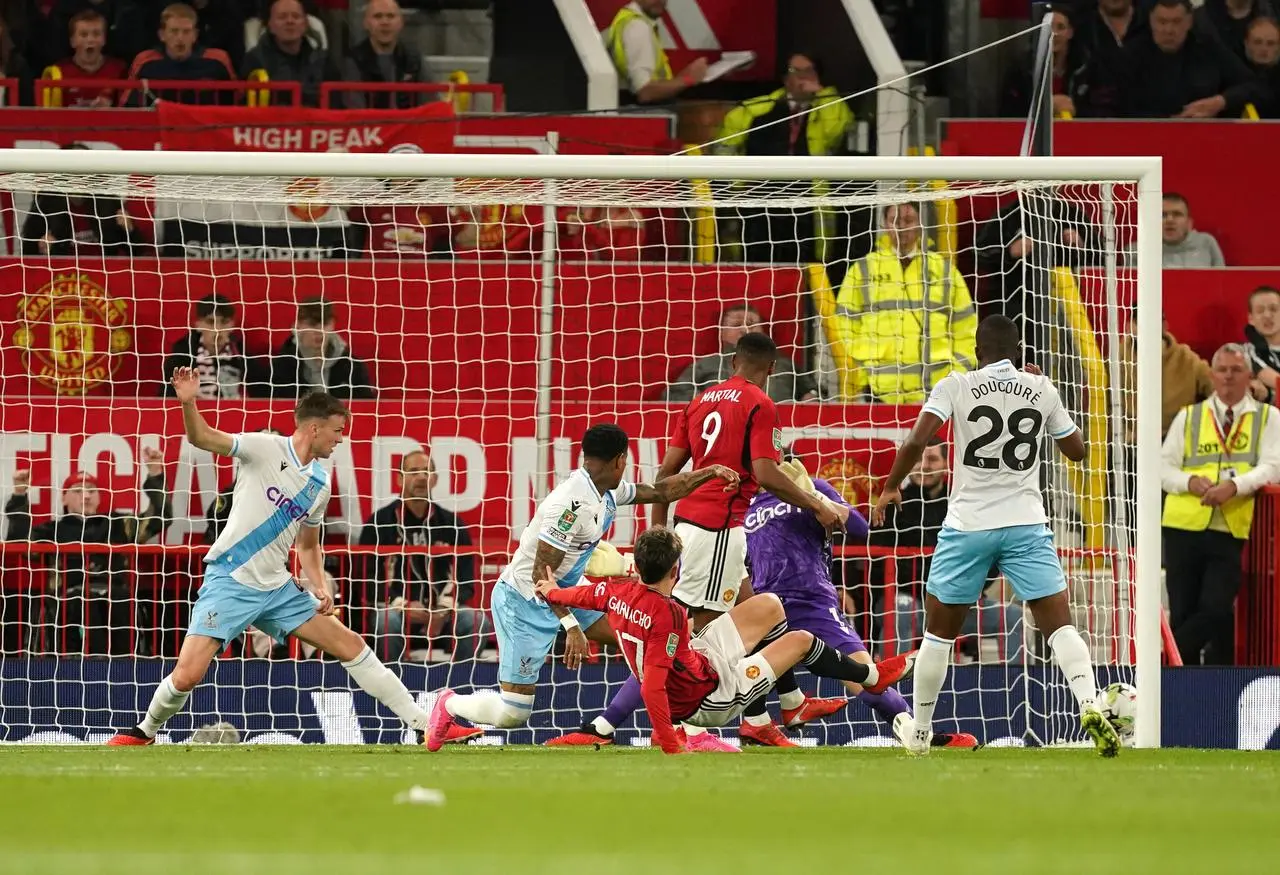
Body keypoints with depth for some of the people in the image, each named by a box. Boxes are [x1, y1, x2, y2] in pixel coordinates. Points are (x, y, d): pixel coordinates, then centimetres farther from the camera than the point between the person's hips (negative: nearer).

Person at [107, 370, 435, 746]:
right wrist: (188, 402, -40)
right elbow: (201, 438, -20)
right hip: (230, 583, -6)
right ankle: (146, 730, 14)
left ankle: (421, 723, 10)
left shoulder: (319, 483, 10)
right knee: (187, 675, -15)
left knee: (351, 645, 2)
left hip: (277, 587, 6)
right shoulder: (265, 450, -9)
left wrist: (319, 586, 6)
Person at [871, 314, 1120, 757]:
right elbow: (1076, 449, 16)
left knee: (939, 631, 13)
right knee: (1059, 624, -3)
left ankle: (919, 732, 21)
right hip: (1027, 525, 1)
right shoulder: (1041, 389, 4)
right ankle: (1090, 707, -25)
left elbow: (916, 441, -14)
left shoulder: (957, 386, -3)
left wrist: (891, 488, 2)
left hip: (968, 525, -1)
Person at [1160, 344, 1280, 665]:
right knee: (1182, 612, 3)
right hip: (1184, 528, 2)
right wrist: (1189, 481, -13)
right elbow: (1164, 467, 8)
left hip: (1233, 531, -2)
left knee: (1215, 608, -15)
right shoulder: (1188, 417, 15)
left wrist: (1234, 485, -22)